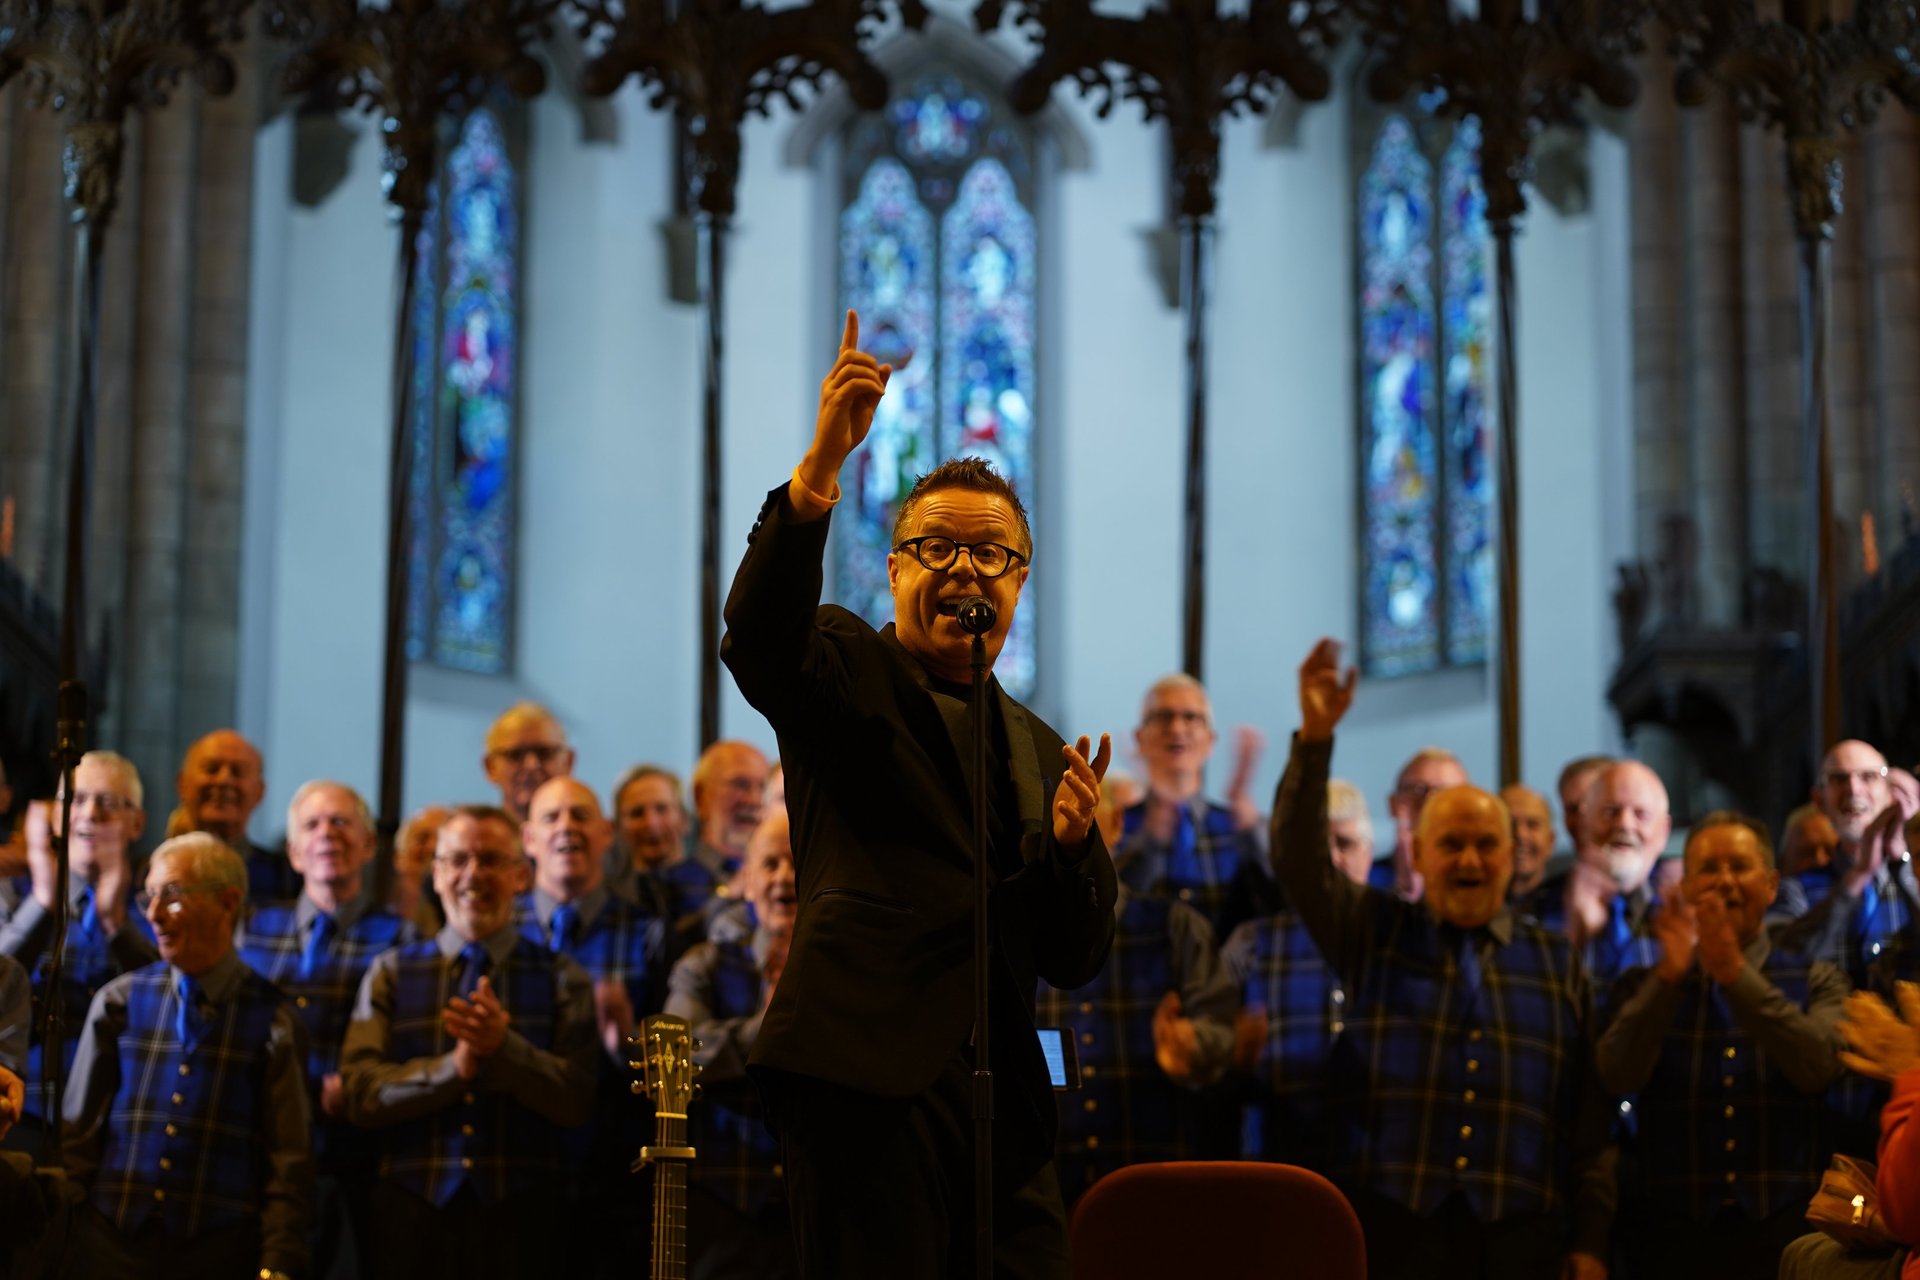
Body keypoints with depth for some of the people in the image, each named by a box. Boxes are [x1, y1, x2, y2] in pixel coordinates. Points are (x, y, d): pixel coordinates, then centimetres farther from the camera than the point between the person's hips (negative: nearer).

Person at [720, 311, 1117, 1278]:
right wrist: (819, 467, -31)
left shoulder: (1037, 751, 24)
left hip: (1003, 1091, 6)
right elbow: (756, 635, -18)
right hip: (869, 1072, -6)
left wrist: (1072, 847, -2)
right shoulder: (846, 669, 8)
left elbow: (1074, 962, 20)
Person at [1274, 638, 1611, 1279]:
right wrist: (1315, 739, -18)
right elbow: (1298, 860, -6)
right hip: (1392, 1226, -1)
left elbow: (1589, 1118, 11)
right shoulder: (1372, 935, 10)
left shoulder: (1557, 963, 14)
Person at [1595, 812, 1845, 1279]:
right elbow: (1618, 1075, -8)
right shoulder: (1644, 988, 10)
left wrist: (1736, 972, -18)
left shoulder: (1817, 983, 9)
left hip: (1784, 1228, 0)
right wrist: (1670, 975, -19)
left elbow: (1818, 1068, -11)